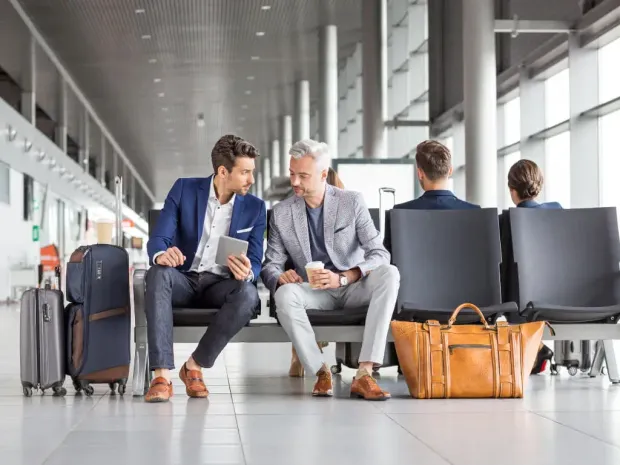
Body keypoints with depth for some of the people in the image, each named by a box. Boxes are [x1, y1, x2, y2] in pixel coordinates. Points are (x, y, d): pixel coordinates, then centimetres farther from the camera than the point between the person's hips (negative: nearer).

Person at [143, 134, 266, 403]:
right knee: (158, 275, -36)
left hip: (221, 285, 1)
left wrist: (247, 273, -28)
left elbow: (255, 262, -1)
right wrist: (162, 254, -35)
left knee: (248, 294, -34)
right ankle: (162, 377, -40)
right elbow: (157, 239, -9)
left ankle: (194, 366, -18)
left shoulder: (255, 207, 2)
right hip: (183, 279, -1)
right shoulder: (184, 189, -2)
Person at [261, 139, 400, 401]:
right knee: (284, 294, -34)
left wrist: (342, 278, -27)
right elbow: (270, 265, 3)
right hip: (314, 293, 1)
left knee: (389, 274, -33)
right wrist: (280, 277, -23)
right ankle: (321, 373, -25)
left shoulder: (352, 202, -3)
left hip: (353, 288, 0)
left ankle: (364, 374, -40)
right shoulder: (281, 213, 2)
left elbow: (380, 254, -10)